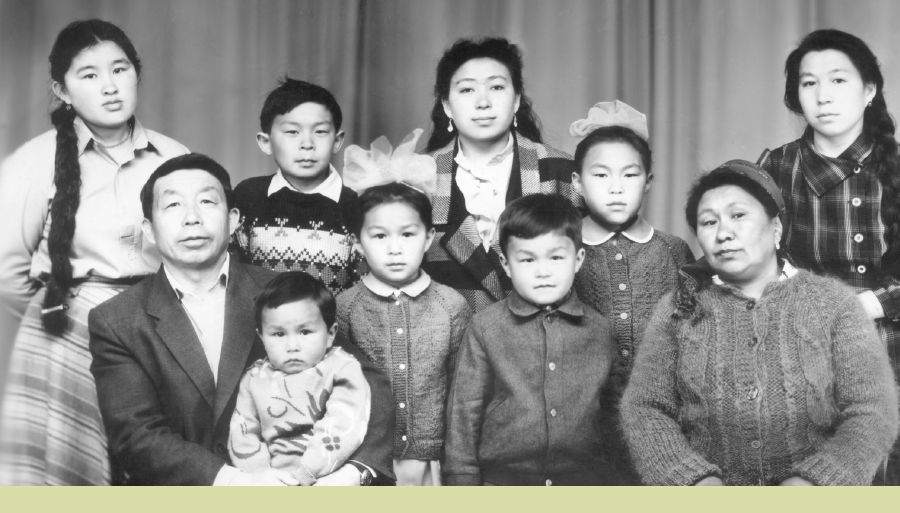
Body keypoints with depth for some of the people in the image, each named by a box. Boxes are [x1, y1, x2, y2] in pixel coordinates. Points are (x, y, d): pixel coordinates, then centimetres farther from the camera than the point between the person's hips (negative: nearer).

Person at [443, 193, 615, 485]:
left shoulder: (599, 330, 3)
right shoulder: (485, 327, -3)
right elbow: (464, 410, 0)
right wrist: (463, 480, -2)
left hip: (583, 481, 2)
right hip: (502, 480, -1)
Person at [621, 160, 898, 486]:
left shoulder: (833, 301, 4)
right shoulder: (677, 308, 7)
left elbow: (872, 411, -2)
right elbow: (644, 408, 1)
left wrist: (808, 482, -16)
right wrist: (697, 480, -14)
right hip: (707, 492, 1)